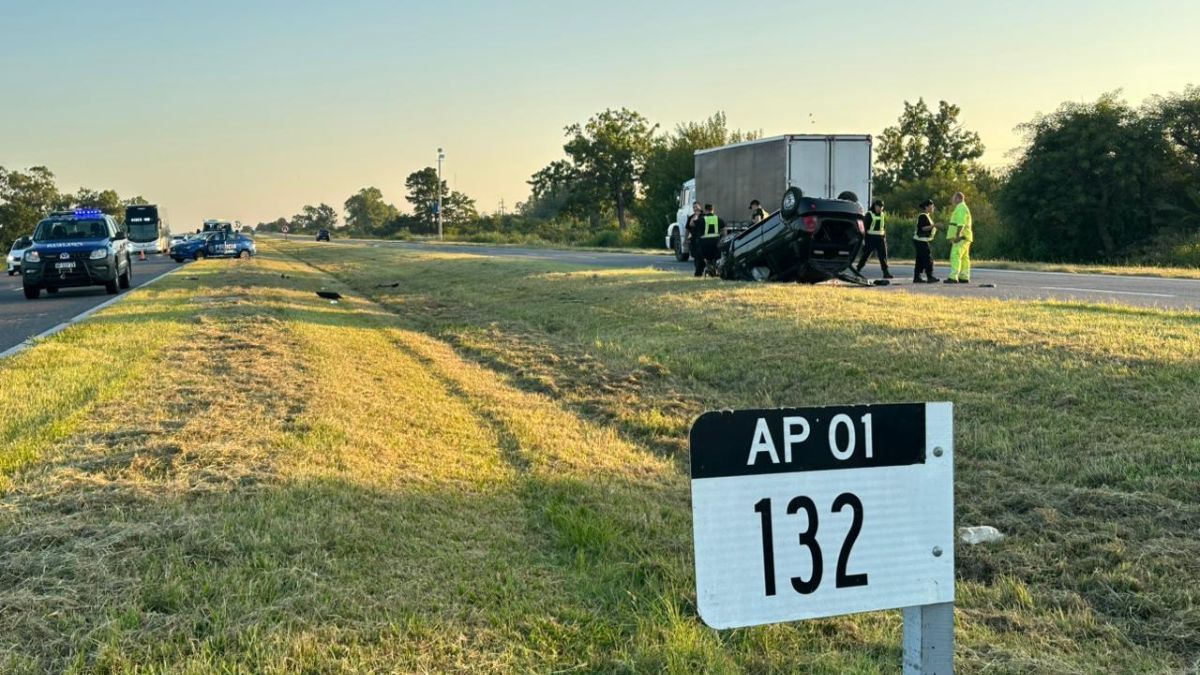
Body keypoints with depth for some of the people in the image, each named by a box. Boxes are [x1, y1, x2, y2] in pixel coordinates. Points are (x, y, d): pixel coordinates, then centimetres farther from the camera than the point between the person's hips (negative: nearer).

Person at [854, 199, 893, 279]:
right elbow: (864, 226, -7)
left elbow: (884, 228, 19)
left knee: (883, 255, -4)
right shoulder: (869, 214, -5)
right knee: (865, 255, 3)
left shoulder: (883, 215, 12)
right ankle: (858, 270, 17)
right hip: (870, 238, -5)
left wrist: (885, 238, 16)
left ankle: (886, 272, -5)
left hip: (880, 238, 5)